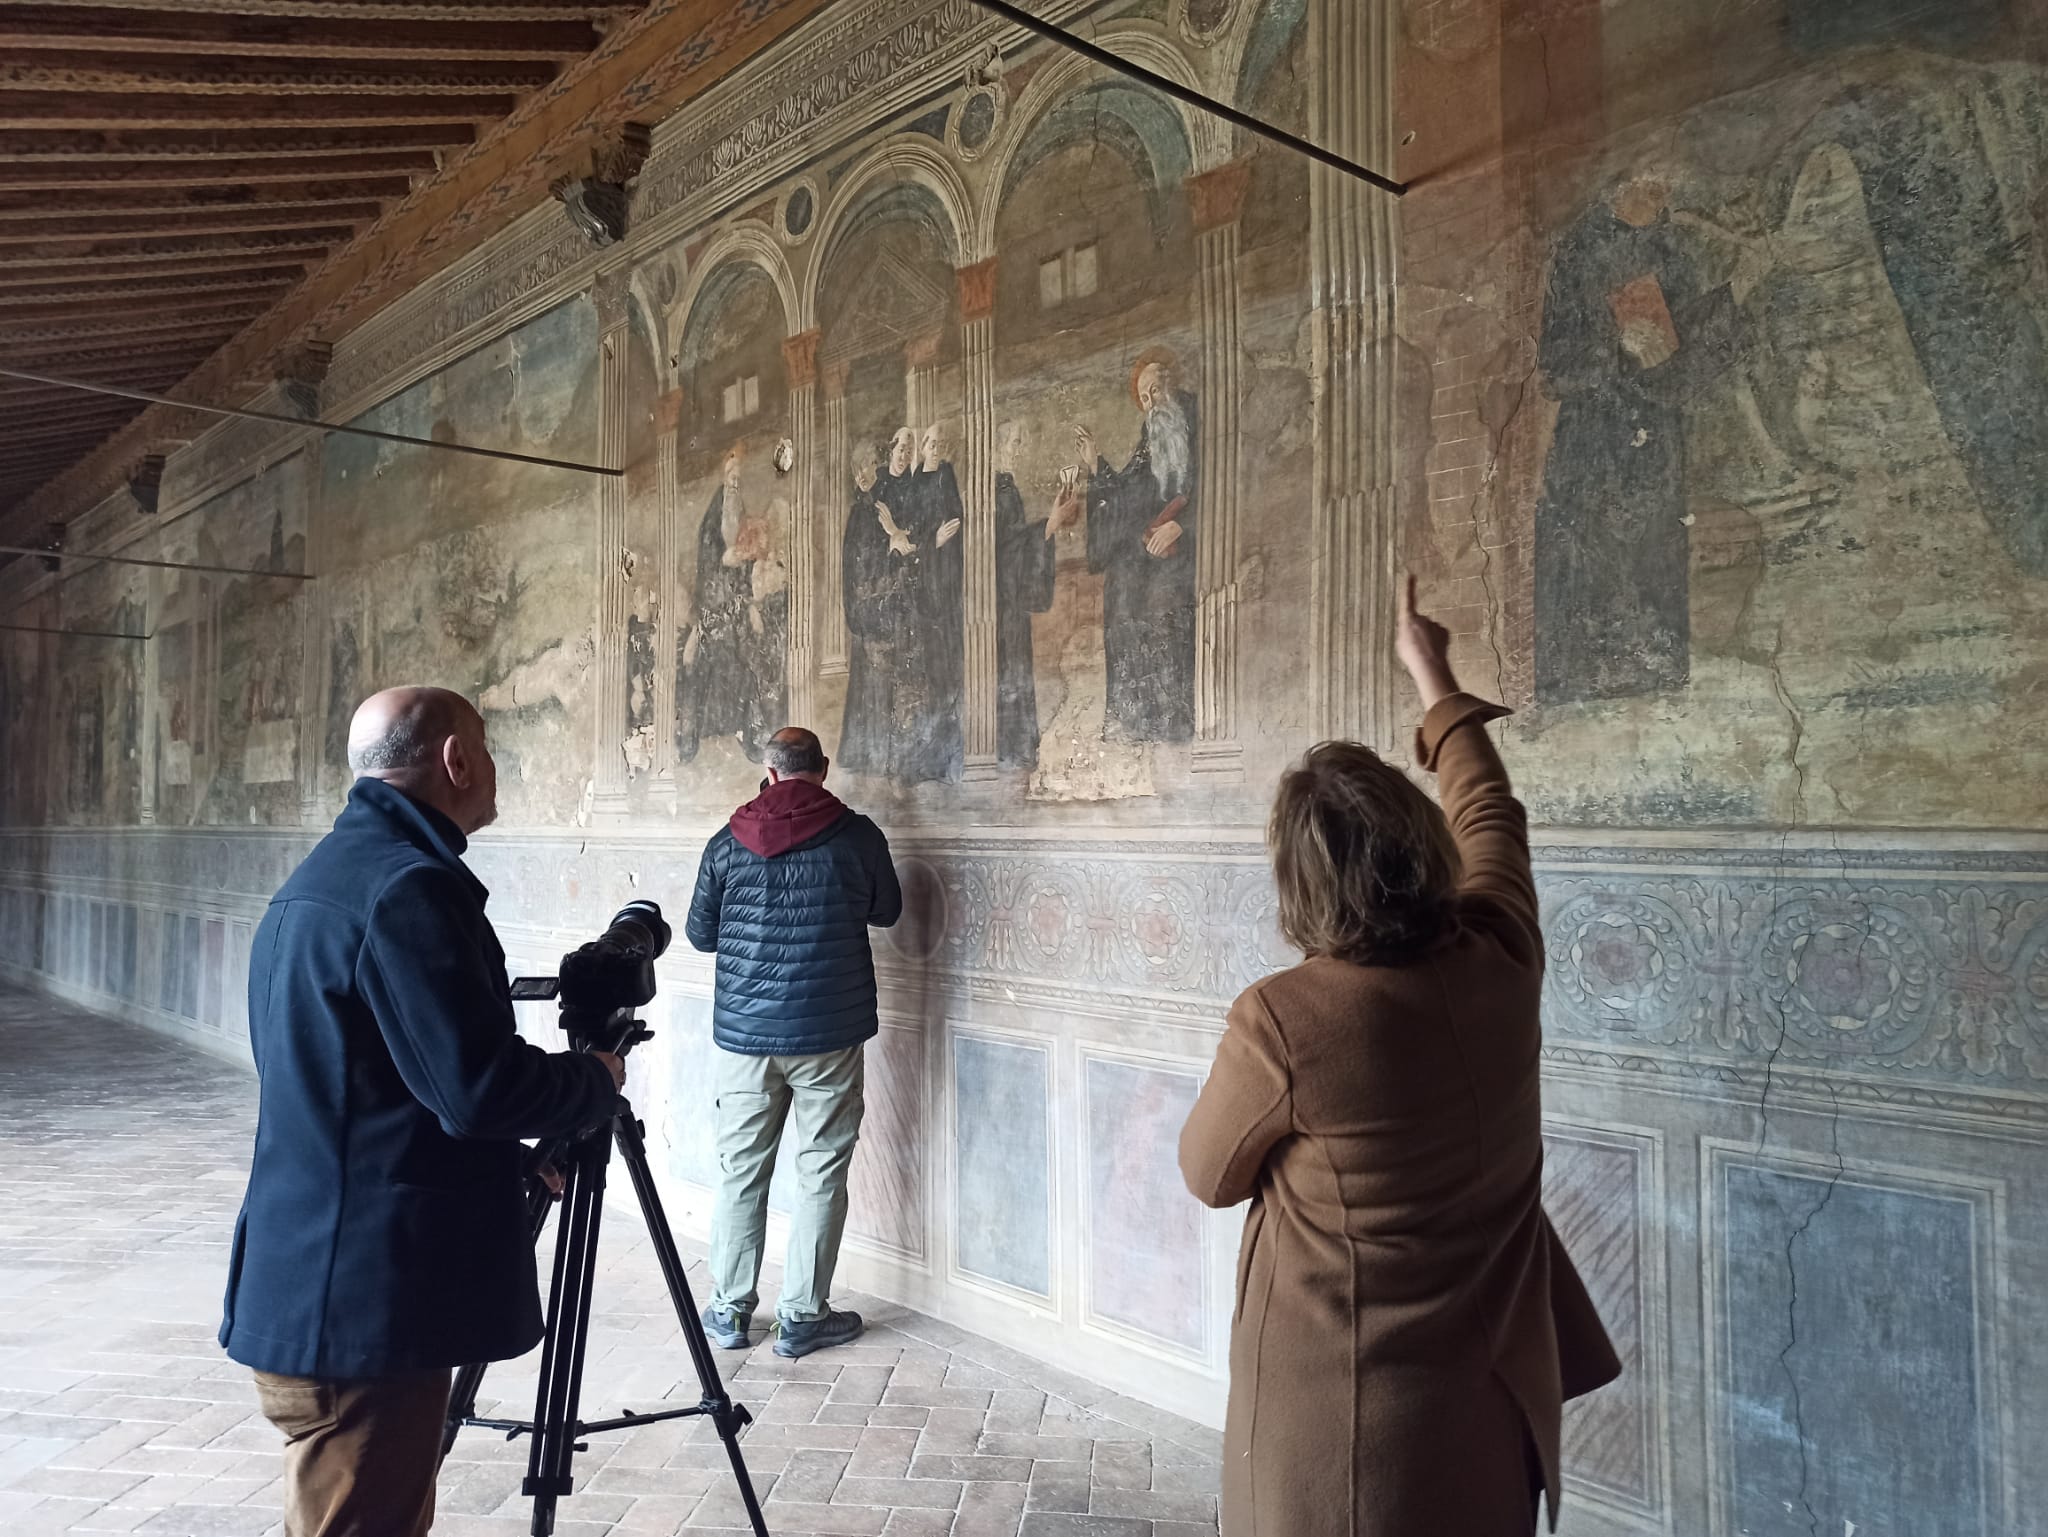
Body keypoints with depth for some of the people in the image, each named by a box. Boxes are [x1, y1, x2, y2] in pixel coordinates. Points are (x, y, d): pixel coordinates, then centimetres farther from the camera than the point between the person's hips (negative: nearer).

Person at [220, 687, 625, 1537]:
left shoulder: (324, 876, 12)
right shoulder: (408, 886, -20)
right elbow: (478, 1087, -24)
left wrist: (510, 1160, 17)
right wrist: (595, 1078, -5)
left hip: (318, 1285, 10)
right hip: (363, 1302, -10)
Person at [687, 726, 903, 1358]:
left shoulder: (727, 843, -1)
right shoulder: (858, 836, -7)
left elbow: (699, 933, 9)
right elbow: (887, 911, 9)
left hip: (744, 1033, 2)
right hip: (828, 1033, -2)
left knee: (740, 1170, 13)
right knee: (821, 1174, 8)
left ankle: (729, 1310, 23)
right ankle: (802, 1316, 14)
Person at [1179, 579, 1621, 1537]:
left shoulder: (1280, 1021, -26)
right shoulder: (1501, 963, -13)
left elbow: (1208, 1174, -8)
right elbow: (1488, 816, 8)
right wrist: (1435, 679, 20)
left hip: (1339, 1419, -4)